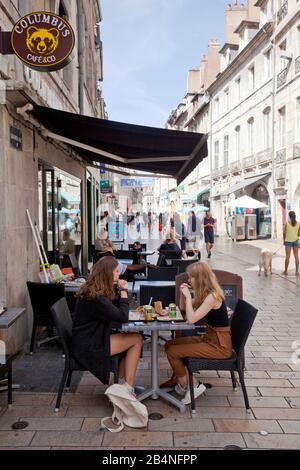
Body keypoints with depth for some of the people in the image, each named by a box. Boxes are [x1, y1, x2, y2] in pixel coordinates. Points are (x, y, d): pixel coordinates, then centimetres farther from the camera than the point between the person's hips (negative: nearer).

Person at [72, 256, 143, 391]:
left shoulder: (95, 290, 7)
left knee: (133, 339, 6)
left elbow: (116, 307, 17)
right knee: (137, 339, -7)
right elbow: (122, 317, -23)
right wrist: (124, 292, -12)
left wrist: (122, 290, -1)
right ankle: (128, 388, -1)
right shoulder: (95, 297, -24)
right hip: (88, 348, -10)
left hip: (92, 339, 10)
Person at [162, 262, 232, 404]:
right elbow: (182, 308, 17)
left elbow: (191, 319, -28)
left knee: (172, 352, -12)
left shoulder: (212, 296, -22)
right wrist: (183, 294, 0)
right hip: (209, 338, 10)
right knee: (169, 344, 7)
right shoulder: (204, 294, 7)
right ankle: (183, 381, 17)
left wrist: (188, 296, -19)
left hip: (219, 345, -9)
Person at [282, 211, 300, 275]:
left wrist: (284, 240, 5)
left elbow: (284, 233, -8)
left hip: (288, 241, -2)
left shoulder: (286, 223, -11)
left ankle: (285, 271, 10)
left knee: (287, 256, 4)